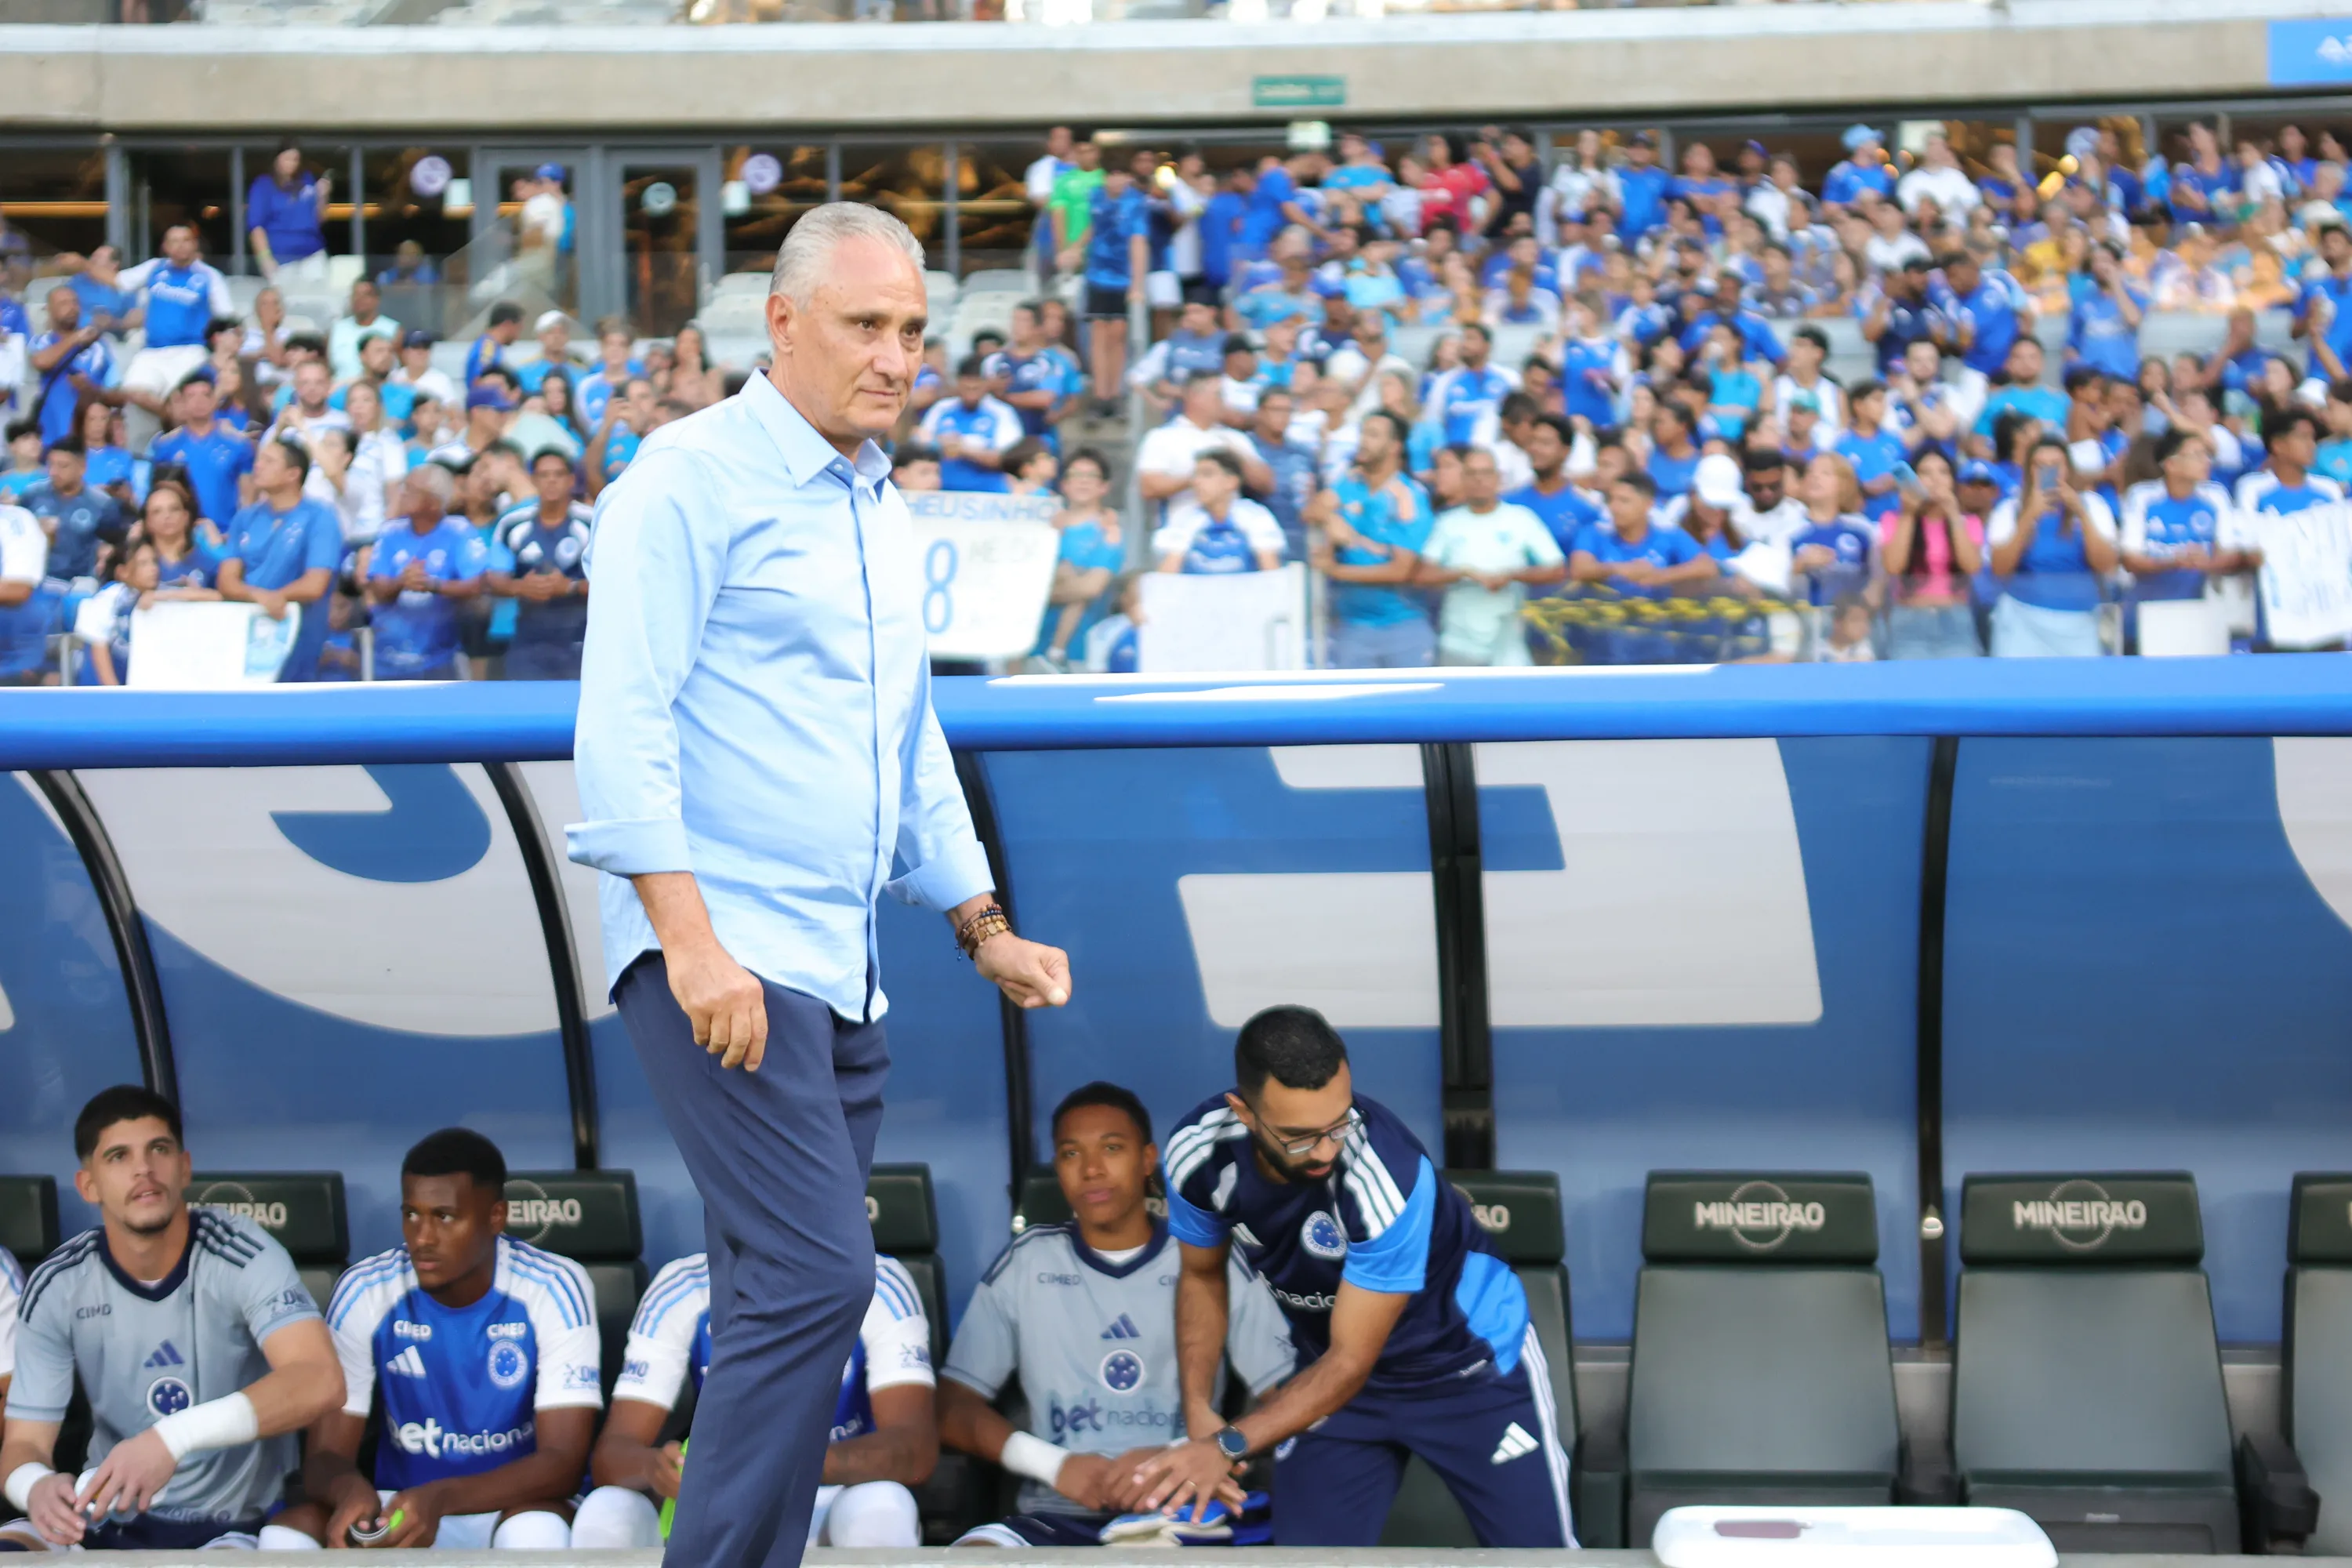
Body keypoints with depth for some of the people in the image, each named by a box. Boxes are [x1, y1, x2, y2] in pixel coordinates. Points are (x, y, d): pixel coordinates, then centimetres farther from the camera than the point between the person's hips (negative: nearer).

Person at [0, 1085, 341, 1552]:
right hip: (109, 1522, 4)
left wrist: (174, 1437, -43)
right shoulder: (57, 1287, -3)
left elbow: (320, 1381, -31)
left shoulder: (244, 1258, -15)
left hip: (234, 1526, -3)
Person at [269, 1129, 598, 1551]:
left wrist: (442, 1498, -38)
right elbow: (325, 1454, -8)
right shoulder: (364, 1292, -7)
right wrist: (348, 1488, -35)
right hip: (400, 1513, 2)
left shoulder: (554, 1290, -14)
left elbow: (562, 1461, -20)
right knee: (292, 1531, -28)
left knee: (537, 1531, -38)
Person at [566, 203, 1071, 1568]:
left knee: (787, 1308, 8)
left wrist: (986, 928, 22)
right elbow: (623, 725, -14)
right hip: (722, 963, -8)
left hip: (845, 971, 8)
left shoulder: (886, 517, 20)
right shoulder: (691, 479, -6)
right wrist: (694, 939, -22)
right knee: (816, 1276, -17)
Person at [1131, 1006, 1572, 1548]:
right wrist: (1198, 1410, -14)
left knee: (1533, 1544, 0)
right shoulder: (1198, 1152, -23)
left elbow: (1350, 1363, -28)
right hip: (1331, 1365, 3)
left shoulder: (1387, 1175, -37)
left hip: (1469, 1364, -3)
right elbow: (1203, 1278, -1)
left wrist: (1227, 1446, -36)